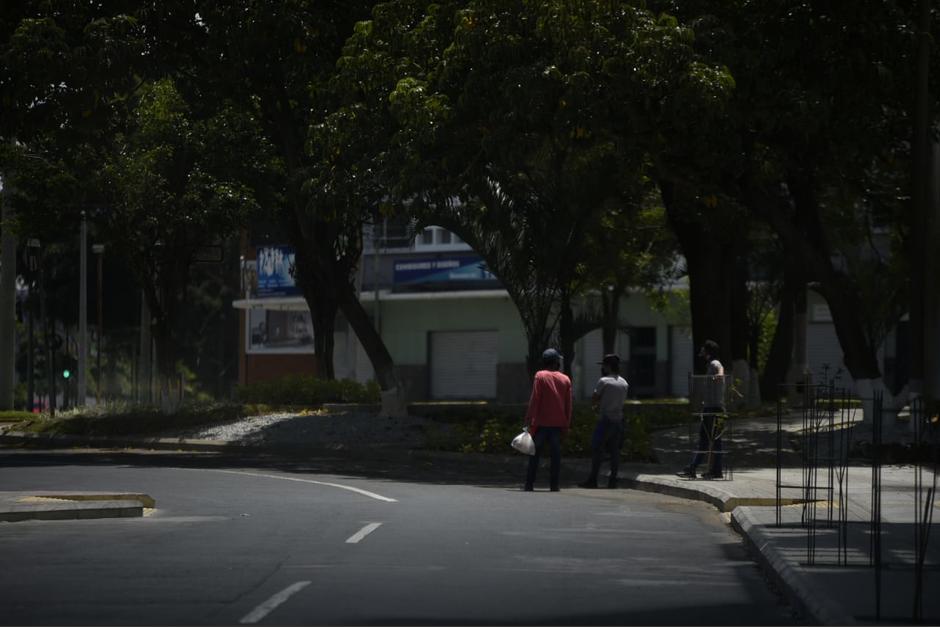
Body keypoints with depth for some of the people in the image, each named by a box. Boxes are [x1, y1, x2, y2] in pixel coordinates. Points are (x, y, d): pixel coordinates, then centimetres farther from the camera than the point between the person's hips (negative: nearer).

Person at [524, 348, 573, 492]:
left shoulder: (540, 376, -4)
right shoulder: (565, 379, 7)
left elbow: (534, 399, -8)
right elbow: (568, 404, 8)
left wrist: (529, 419, -6)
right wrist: (566, 425, 13)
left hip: (541, 422, -3)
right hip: (558, 424, 3)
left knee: (534, 454, 1)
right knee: (556, 454, 5)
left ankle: (529, 484, -1)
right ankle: (554, 484, 1)